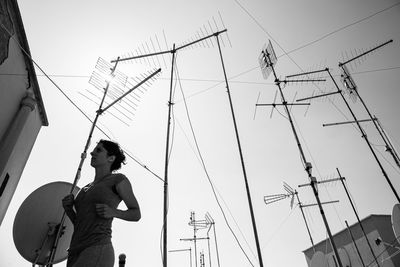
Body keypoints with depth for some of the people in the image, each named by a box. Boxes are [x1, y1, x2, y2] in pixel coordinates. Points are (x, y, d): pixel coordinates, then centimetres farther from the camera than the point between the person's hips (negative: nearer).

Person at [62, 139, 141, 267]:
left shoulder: (119, 179, 2)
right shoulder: (87, 188, 21)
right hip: (76, 254, 7)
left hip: (97, 252, -7)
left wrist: (113, 212, -12)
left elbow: (136, 214, 6)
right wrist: (68, 209, 6)